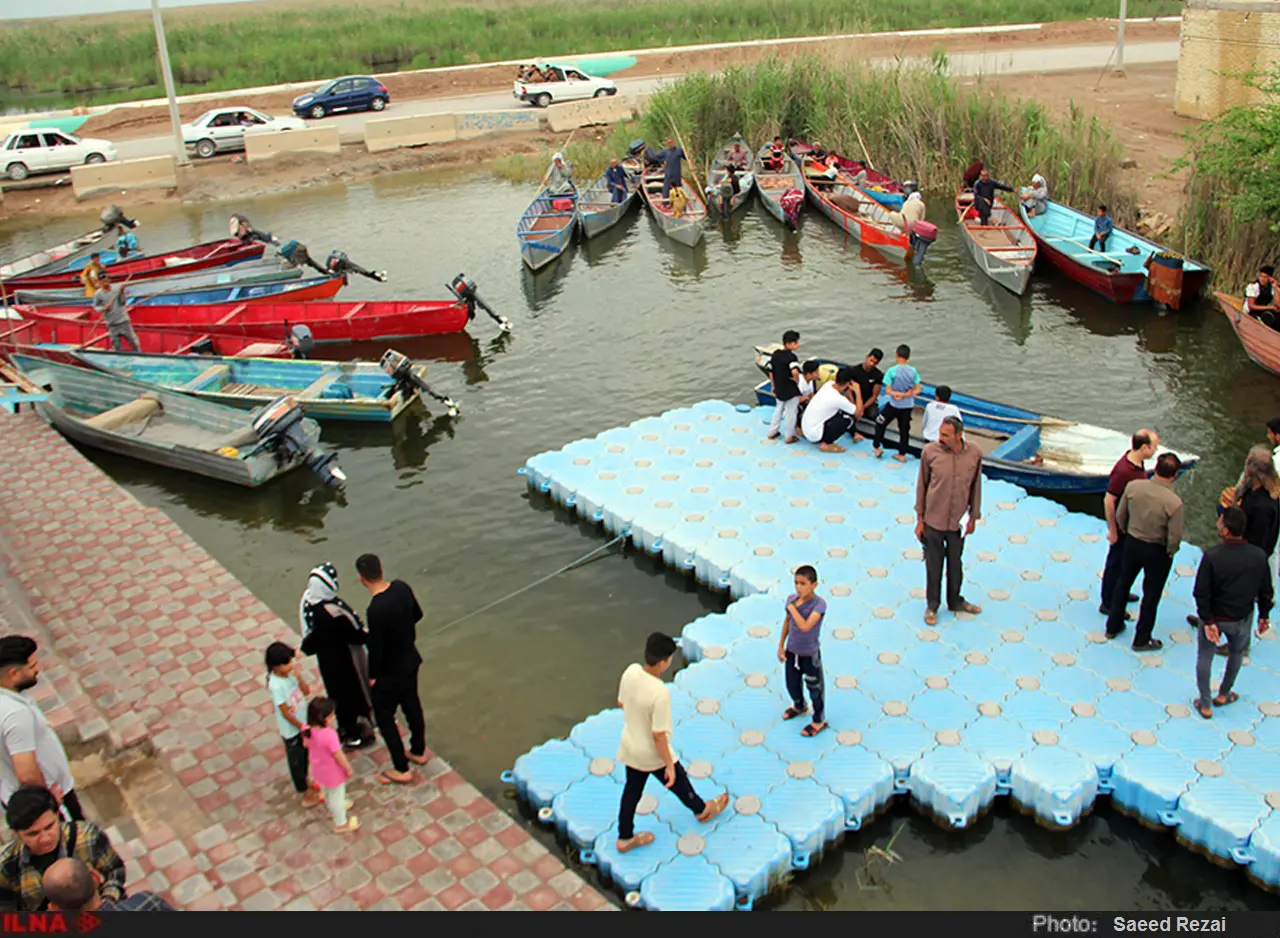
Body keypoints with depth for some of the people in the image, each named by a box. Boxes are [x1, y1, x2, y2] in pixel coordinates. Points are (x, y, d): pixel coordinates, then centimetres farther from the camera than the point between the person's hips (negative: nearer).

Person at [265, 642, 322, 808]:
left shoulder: (290, 673, -10)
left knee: (305, 754, 25)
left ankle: (304, 782, 48)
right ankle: (306, 794, 27)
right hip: (291, 729, -7)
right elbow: (285, 713, -23)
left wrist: (299, 677, -22)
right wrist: (302, 727, -14)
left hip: (302, 723, 7)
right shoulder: (276, 686, -29)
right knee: (296, 760, 11)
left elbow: (307, 691, -5)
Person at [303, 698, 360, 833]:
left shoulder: (307, 730, -20)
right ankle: (341, 824, 38)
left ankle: (333, 809, 61)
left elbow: (306, 745, 2)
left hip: (318, 770, 7)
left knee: (326, 792, 33)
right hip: (333, 772, -7)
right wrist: (348, 768, -13)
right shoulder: (329, 734, -40)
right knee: (337, 796, 17)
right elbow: (338, 755, -29)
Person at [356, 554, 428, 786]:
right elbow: (417, 614, 6)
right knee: (412, 705, 25)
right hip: (411, 660, 7)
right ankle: (418, 751, 44)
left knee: (384, 716, 11)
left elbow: (375, 649, -25)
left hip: (391, 671, -7)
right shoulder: (402, 588, -11)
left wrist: (372, 676, -9)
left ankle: (401, 770, 20)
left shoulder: (376, 610, -33)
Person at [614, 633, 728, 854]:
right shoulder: (660, 693, -38)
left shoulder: (630, 671, -18)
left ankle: (625, 838, 41)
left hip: (629, 747, 6)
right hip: (652, 755, -5)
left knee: (632, 790, 25)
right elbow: (658, 736, -27)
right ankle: (702, 810, 52)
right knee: (679, 783, 23)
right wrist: (669, 765, -14)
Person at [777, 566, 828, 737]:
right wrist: (781, 646, 10)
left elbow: (805, 626, -38)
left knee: (815, 689, 16)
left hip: (810, 655, -5)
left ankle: (819, 721, 40)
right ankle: (800, 706, 56)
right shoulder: (792, 598, -11)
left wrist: (792, 607, -27)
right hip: (791, 652, 5)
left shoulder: (819, 604, -26)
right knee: (792, 685, 25)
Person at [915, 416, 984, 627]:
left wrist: (973, 517, 8)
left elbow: (975, 486, 3)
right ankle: (932, 605, 30)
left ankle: (955, 601, 41)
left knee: (955, 564, 19)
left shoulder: (974, 454, -9)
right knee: (934, 566, 11)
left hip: (958, 522, 2)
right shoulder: (930, 451, -14)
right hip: (933, 521, -2)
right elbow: (921, 485, -4)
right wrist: (919, 518, -2)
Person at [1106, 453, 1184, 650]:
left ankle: (1113, 626, 39)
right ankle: (1141, 640, 28)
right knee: (1151, 596, 15)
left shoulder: (1133, 487, -18)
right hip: (1157, 552, -4)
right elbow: (1174, 538, -21)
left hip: (1132, 543, 4)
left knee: (1122, 584, 24)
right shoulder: (1174, 502, -28)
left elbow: (1120, 516, -4)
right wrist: (1170, 552, 0)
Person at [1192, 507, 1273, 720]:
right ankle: (1223, 694, 43)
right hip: (1243, 618, 3)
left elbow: (1201, 593, -23)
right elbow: (1266, 591, -3)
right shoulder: (1258, 555, -15)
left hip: (1215, 617, -3)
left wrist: (1208, 621, -14)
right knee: (1237, 654, 28)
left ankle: (1205, 705, 24)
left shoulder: (1212, 556, -26)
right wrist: (1264, 615, 12)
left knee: (1205, 658, 16)